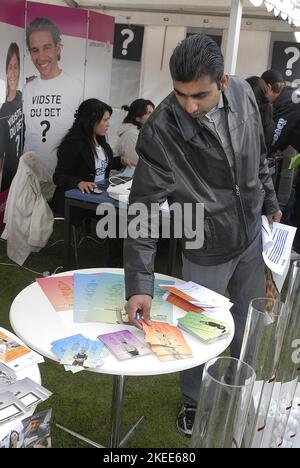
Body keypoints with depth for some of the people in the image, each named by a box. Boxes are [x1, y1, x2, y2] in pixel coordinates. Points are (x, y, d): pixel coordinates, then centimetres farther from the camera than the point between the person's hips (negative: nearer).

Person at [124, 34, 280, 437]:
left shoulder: (242, 93, -11)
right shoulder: (160, 131, -27)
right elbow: (143, 208, -26)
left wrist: (269, 201, 16)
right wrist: (139, 283, -30)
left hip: (252, 235, 5)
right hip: (206, 248, -5)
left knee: (249, 324, 22)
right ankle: (193, 403, 39)